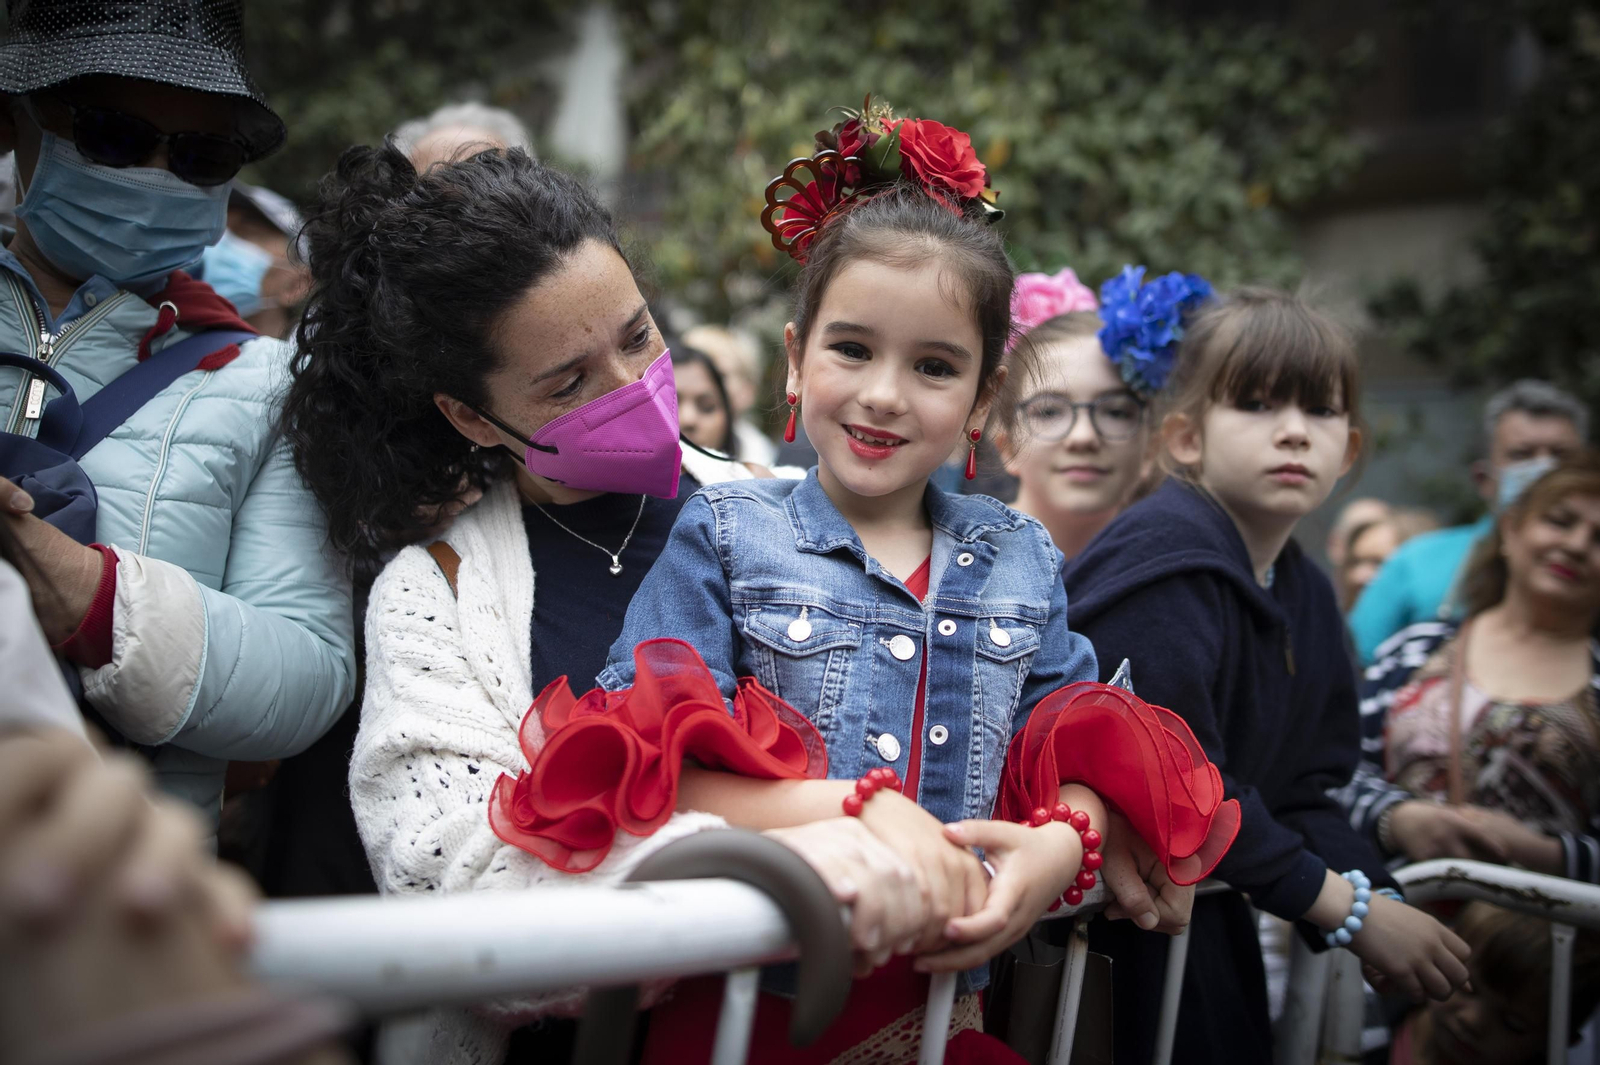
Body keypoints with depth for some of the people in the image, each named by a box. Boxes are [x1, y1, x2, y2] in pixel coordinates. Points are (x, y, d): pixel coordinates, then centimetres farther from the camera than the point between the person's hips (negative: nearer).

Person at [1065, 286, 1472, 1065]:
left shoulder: (1306, 598, 9)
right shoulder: (1167, 560, -19)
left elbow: (1301, 796, 8)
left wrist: (1384, 902, -11)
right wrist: (1352, 911, -20)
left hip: (1198, 927, 8)